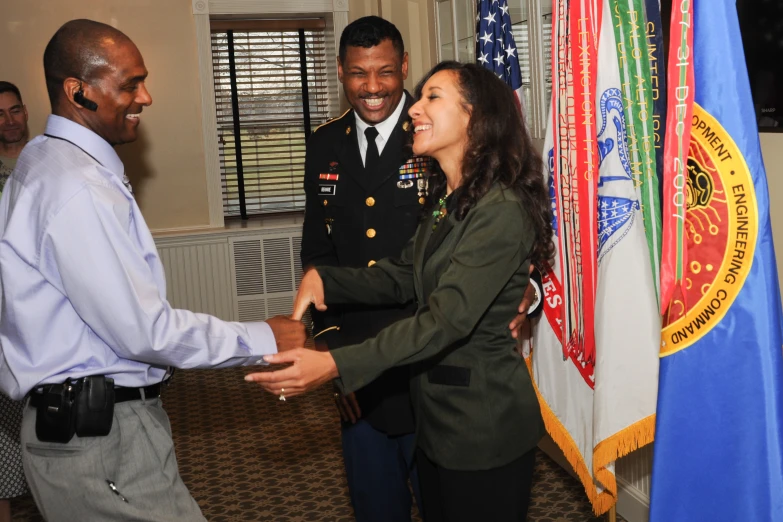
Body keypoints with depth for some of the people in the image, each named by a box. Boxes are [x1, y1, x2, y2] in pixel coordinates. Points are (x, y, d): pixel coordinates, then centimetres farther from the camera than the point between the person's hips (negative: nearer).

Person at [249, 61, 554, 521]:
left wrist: (336, 365, -35)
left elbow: (448, 319, -29)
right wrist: (323, 279, -8)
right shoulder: (446, 200, 7)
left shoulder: (501, 210, -23)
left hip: (484, 424, -8)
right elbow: (402, 276, 10)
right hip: (436, 411, 8)